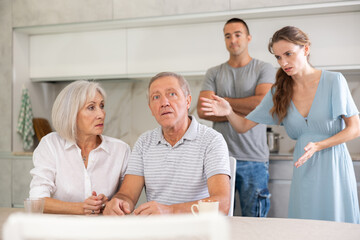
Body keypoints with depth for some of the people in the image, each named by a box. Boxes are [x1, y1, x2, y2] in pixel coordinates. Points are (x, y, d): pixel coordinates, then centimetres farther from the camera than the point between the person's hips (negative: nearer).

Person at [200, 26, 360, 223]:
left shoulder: (333, 81, -6)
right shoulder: (279, 92, 5)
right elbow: (244, 125, 4)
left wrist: (318, 146, -18)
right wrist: (228, 112, -18)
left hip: (334, 165, -3)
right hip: (304, 170, 3)